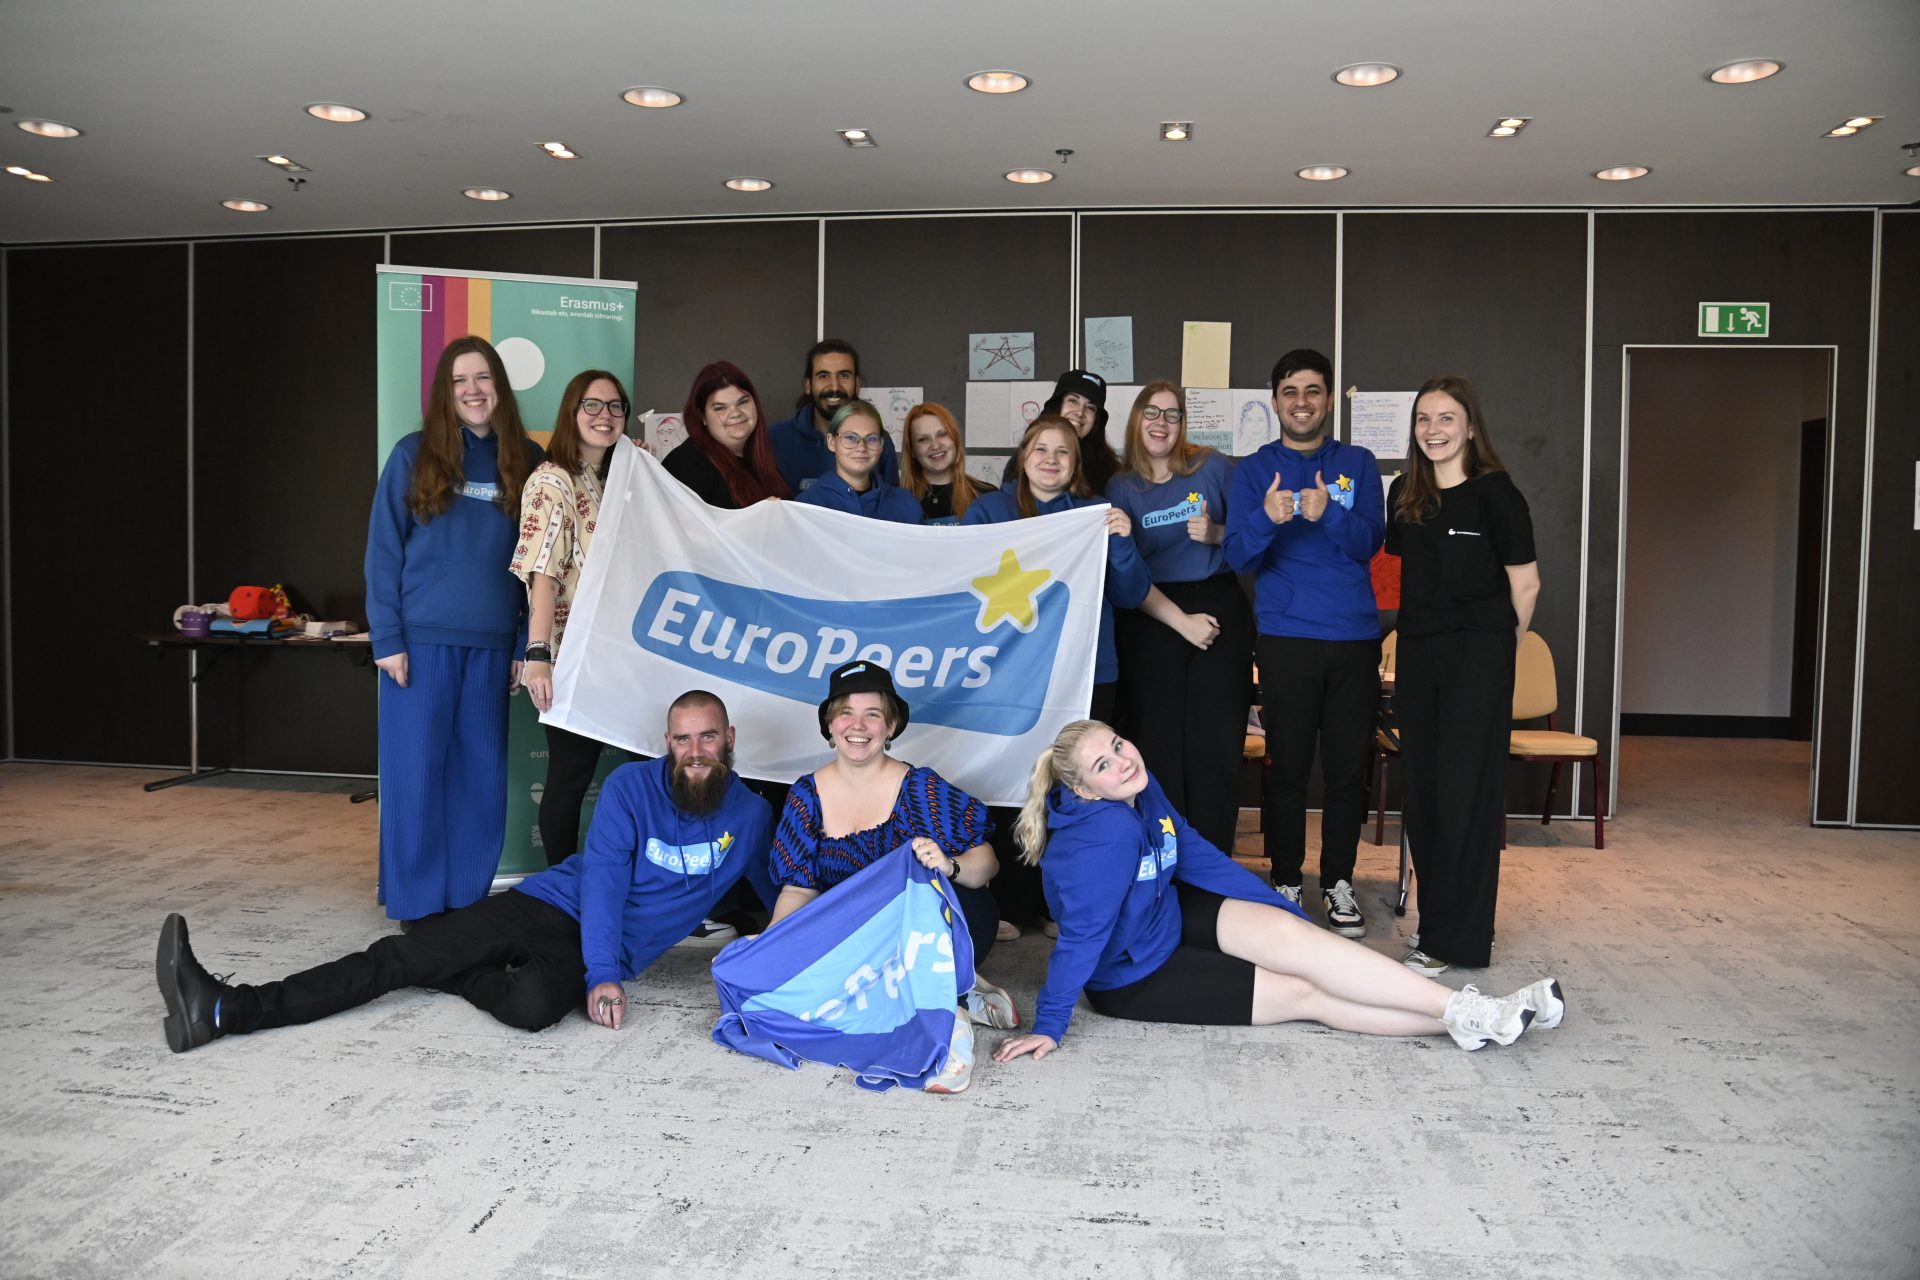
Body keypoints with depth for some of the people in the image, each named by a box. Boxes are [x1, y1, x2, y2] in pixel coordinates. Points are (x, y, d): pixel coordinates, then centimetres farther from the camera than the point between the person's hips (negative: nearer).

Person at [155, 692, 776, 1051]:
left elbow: (777, 890, 20)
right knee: (400, 957, -15)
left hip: (603, 949, -1)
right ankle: (222, 1010, -16)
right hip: (549, 905, 1)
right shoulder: (632, 786, -3)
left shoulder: (751, 816, 1)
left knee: (535, 1003, -35)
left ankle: (478, 985, -2)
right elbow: (603, 881, -12)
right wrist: (604, 975, -24)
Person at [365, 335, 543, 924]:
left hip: (491, 644, 2)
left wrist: (525, 644, 4)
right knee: (417, 775, 0)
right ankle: (418, 908, 11)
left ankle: (467, 902, 18)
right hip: (421, 640, -2)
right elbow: (383, 550, 0)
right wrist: (386, 638, -6)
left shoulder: (526, 461, 8)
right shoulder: (413, 455, 2)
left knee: (481, 778, 6)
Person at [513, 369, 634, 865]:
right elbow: (541, 573, -19)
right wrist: (538, 654, -28)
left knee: (578, 774, 11)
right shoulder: (552, 481, -10)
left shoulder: (617, 481, 14)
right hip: (569, 656, -7)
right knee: (570, 776, 0)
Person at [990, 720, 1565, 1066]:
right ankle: (1466, 1016, -12)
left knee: (1288, 930, -16)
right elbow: (1082, 933, -30)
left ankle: (1463, 1012, -17)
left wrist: (1291, 912, 5)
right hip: (1132, 975, -7)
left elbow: (1199, 859, 3)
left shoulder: (1142, 789, -6)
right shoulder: (1108, 835, -32)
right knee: (1302, 992, -14)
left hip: (1168, 916, 7)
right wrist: (1047, 1027, -28)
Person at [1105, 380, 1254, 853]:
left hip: (1221, 610, 0)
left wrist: (1217, 534, -11)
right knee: (1159, 744, 0)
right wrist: (1181, 620, -9)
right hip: (1151, 620, 0)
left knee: (1217, 743, -2)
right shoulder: (1120, 487, 5)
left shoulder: (1213, 466, 5)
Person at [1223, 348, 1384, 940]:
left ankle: (1338, 882, 19)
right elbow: (1238, 556, -6)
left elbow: (1370, 542, -4)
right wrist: (1267, 518, -27)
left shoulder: (1357, 464, 9)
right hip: (1285, 637, -1)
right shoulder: (1253, 470, 5)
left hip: (1354, 636, 2)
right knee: (1287, 765, 2)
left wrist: (1328, 513, -23)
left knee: (1349, 765, 6)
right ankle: (1286, 882, 15)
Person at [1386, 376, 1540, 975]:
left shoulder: (1494, 493, -9)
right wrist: (1424, 628, 15)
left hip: (1478, 655, -6)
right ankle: (1436, 916, 22)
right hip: (1417, 652, 6)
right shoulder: (1406, 493, 9)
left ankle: (1454, 937, 3)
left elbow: (1525, 584, -4)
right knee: (1421, 787, 9)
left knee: (1464, 791, -4)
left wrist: (1497, 644, 7)